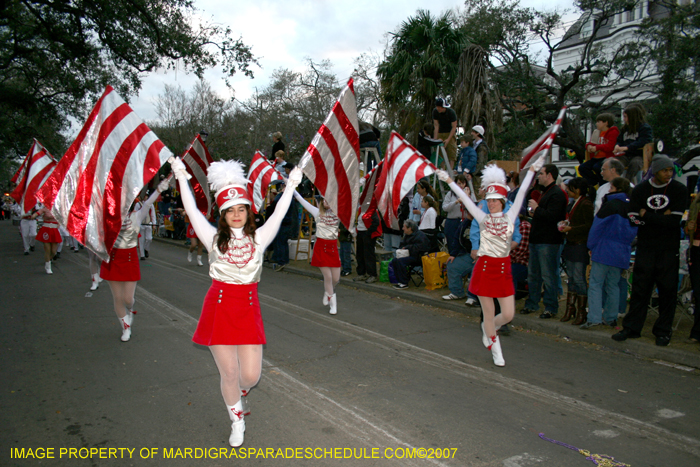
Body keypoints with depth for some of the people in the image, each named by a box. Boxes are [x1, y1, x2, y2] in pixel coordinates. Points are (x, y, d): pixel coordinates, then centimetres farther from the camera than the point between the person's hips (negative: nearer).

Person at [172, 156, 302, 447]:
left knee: (251, 375, 0)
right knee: (229, 373, 6)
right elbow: (192, 211, 0)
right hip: (220, 306, -1)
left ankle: (240, 393, 39)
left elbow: (278, 215, 4)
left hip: (248, 308, 1)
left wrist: (291, 186, 4)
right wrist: (182, 178, 1)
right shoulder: (214, 238, 2)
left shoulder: (258, 238, 5)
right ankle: (237, 422, 31)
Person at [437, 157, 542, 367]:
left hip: (504, 269, 2)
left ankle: (488, 328, 33)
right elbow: (464, 198, 0)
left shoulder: (510, 217, 3)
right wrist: (449, 180, -1)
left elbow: (521, 194, 4)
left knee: (508, 315, 1)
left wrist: (532, 170, 5)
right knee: (489, 313, 5)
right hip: (485, 268, -2)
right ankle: (495, 349, 25)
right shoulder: (483, 218, 1)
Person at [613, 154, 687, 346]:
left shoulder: (679, 190, -2)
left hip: (669, 249, -1)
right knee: (639, 288, 5)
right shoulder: (640, 189, 3)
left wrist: (647, 215, -8)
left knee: (667, 290, 4)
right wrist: (661, 218, -10)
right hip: (645, 247, 1)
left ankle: (663, 331, 15)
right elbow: (634, 217, -5)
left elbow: (674, 221, -11)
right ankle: (632, 327, 12)